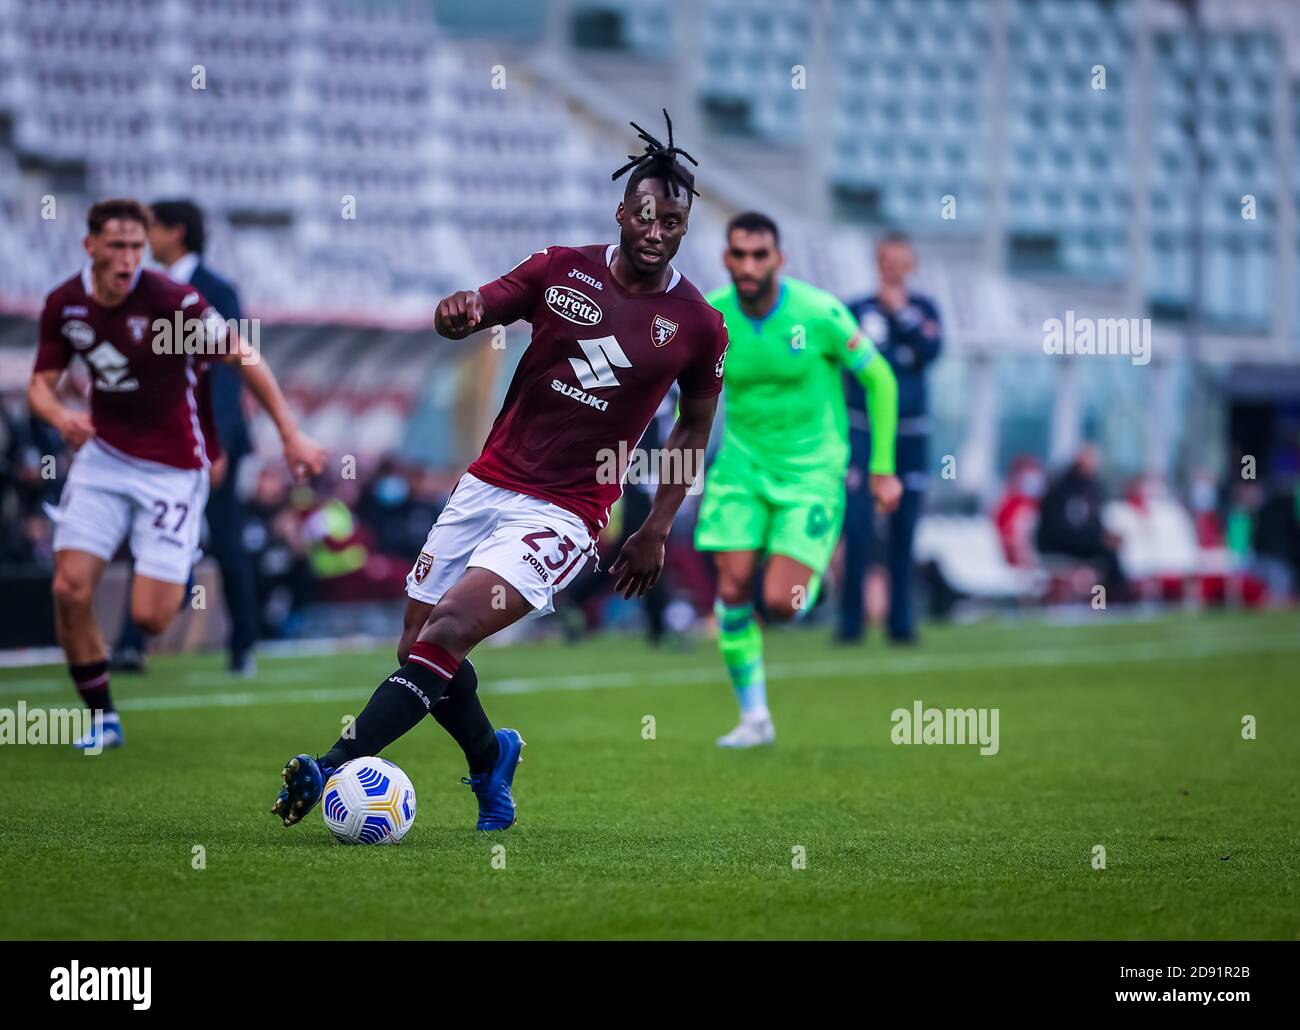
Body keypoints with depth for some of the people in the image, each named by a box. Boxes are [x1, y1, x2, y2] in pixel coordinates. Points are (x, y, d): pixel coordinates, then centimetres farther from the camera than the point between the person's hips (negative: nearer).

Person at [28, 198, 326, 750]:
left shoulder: (173, 300, -19)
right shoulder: (64, 304, -4)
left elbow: (243, 358, -12)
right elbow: (41, 383, 5)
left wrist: (291, 435, -12)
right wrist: (61, 416, -19)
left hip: (172, 469, -4)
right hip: (102, 457, 4)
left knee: (149, 616, -12)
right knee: (70, 590, -8)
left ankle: (183, 572, 25)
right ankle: (102, 719, 9)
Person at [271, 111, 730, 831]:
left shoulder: (698, 325, -1)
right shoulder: (562, 269, 2)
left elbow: (695, 426, 12)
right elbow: (477, 310, 3)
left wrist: (656, 531, 9)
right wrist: (458, 312, -23)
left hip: (565, 513, -4)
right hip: (486, 486, 4)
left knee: (448, 631, -23)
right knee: (419, 644, 6)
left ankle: (334, 769, -27)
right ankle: (491, 757, 34)